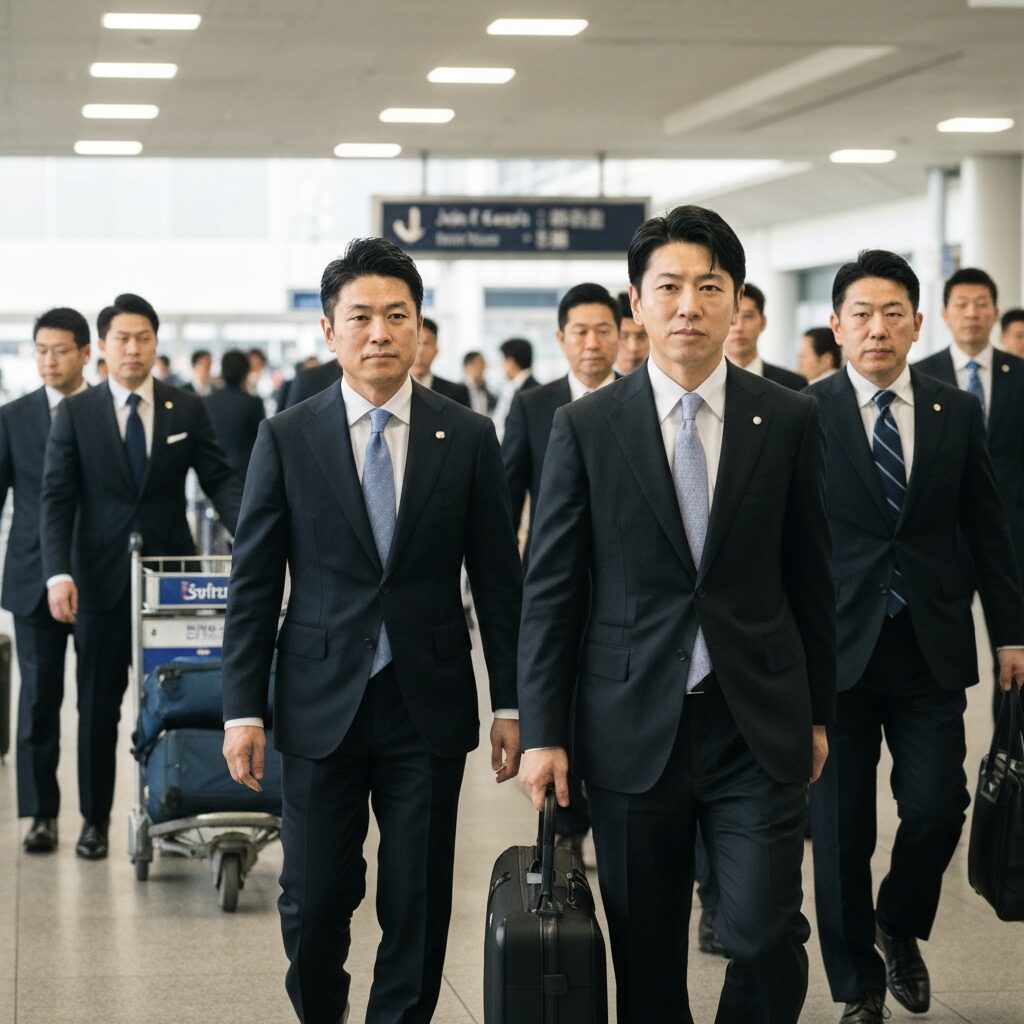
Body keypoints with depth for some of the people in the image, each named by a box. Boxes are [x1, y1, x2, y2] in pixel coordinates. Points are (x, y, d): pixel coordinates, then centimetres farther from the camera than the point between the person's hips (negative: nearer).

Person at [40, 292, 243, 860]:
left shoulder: (187, 410, 4)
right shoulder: (75, 413, 1)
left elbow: (220, 480, 0)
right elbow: (57, 498, -4)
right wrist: (58, 572, -16)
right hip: (101, 579, -1)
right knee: (97, 705, 6)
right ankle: (95, 819, 17)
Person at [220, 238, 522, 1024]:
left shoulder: (469, 439, 2)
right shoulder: (286, 440, 1)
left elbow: (498, 581, 5)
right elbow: (254, 585, 2)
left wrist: (511, 703, 3)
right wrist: (243, 709, -3)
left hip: (429, 707, 0)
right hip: (322, 706, 0)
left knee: (419, 906, 5)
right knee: (314, 902, 3)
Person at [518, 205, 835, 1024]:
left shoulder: (789, 421, 2)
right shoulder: (585, 429, -1)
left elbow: (810, 578, 8)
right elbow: (550, 589, 0)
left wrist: (817, 712, 9)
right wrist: (542, 732, -3)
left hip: (758, 727, 0)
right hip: (633, 731, 0)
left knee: (767, 938, -6)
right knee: (645, 956, 9)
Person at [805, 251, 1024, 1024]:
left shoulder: (958, 413, 6)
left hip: (930, 648, 2)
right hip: (836, 647, -2)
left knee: (937, 807, -5)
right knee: (840, 830, 3)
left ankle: (899, 928, 25)